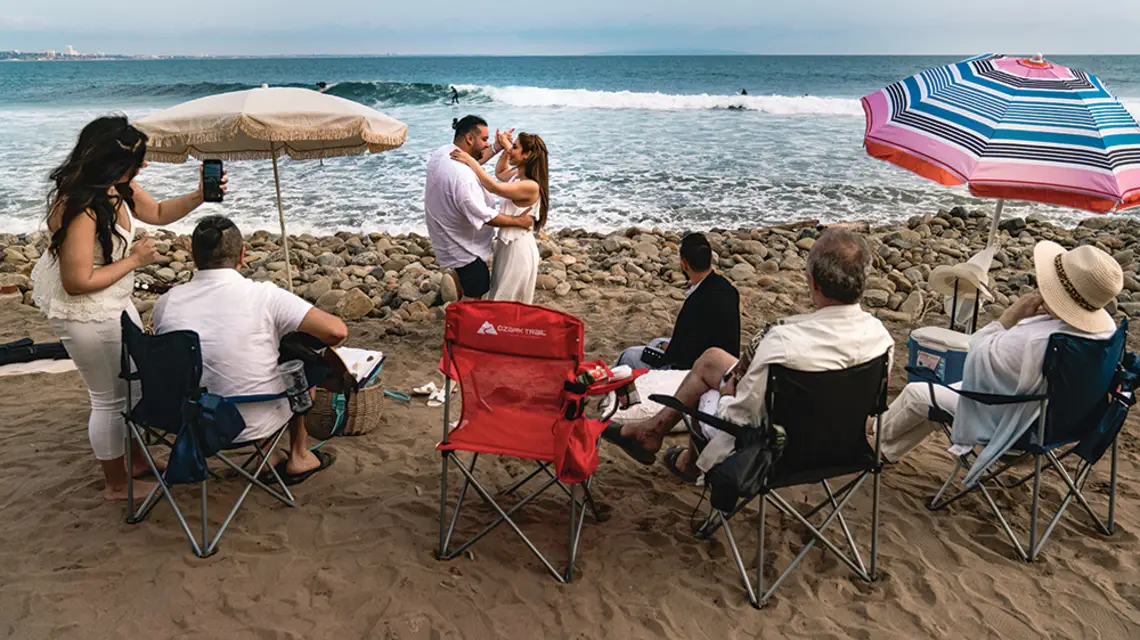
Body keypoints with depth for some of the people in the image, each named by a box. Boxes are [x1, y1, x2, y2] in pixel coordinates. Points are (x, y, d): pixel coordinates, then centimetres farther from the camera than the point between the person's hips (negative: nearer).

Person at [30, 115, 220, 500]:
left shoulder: (119, 187, -5)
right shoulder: (80, 208, -32)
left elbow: (158, 213, 14)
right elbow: (78, 281, -30)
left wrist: (197, 197, -3)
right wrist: (133, 260, -20)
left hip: (115, 303, 10)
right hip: (86, 313, -10)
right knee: (110, 398, 6)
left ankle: (136, 460, 42)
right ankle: (117, 484, 27)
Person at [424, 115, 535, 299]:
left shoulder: (442, 153, -8)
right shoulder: (461, 175, -38)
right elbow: (484, 216, -31)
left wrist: (496, 148, 7)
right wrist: (519, 221, -20)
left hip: (448, 232, 11)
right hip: (463, 243, -11)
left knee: (462, 270, 36)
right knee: (475, 294, 2)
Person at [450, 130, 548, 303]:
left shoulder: (531, 186, -27)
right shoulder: (517, 175, 2)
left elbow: (494, 187, -36)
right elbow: (500, 173, 25)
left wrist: (470, 161, -31)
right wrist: (505, 148, 9)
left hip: (519, 248, -10)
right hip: (506, 244, 10)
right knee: (501, 296, 23)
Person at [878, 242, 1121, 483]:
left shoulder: (1033, 341, -42)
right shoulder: (1105, 325, -17)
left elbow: (977, 357, -22)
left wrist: (1009, 317, -20)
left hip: (1009, 422, -8)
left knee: (917, 392, 12)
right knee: (948, 392, 28)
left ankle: (880, 434, 43)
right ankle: (889, 450, 43)